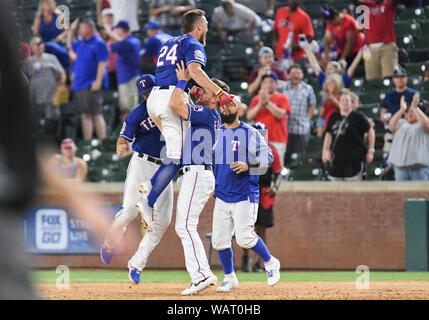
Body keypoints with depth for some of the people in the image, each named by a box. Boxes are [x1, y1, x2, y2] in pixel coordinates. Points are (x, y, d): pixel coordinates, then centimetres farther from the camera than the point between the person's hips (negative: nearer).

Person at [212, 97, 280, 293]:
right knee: (219, 240, 0)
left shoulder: (250, 133, -2)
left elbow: (267, 156, -10)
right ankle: (229, 278, 16)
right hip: (222, 195, 5)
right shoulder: (216, 134, 13)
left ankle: (270, 263, 8)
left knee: (244, 237, -16)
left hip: (245, 195, -5)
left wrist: (248, 165, -25)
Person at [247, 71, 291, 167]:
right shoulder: (256, 99, 15)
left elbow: (280, 114, -9)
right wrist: (260, 103, -9)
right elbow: (249, 116, 4)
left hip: (277, 141, -3)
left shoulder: (282, 98, 6)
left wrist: (267, 102, -14)